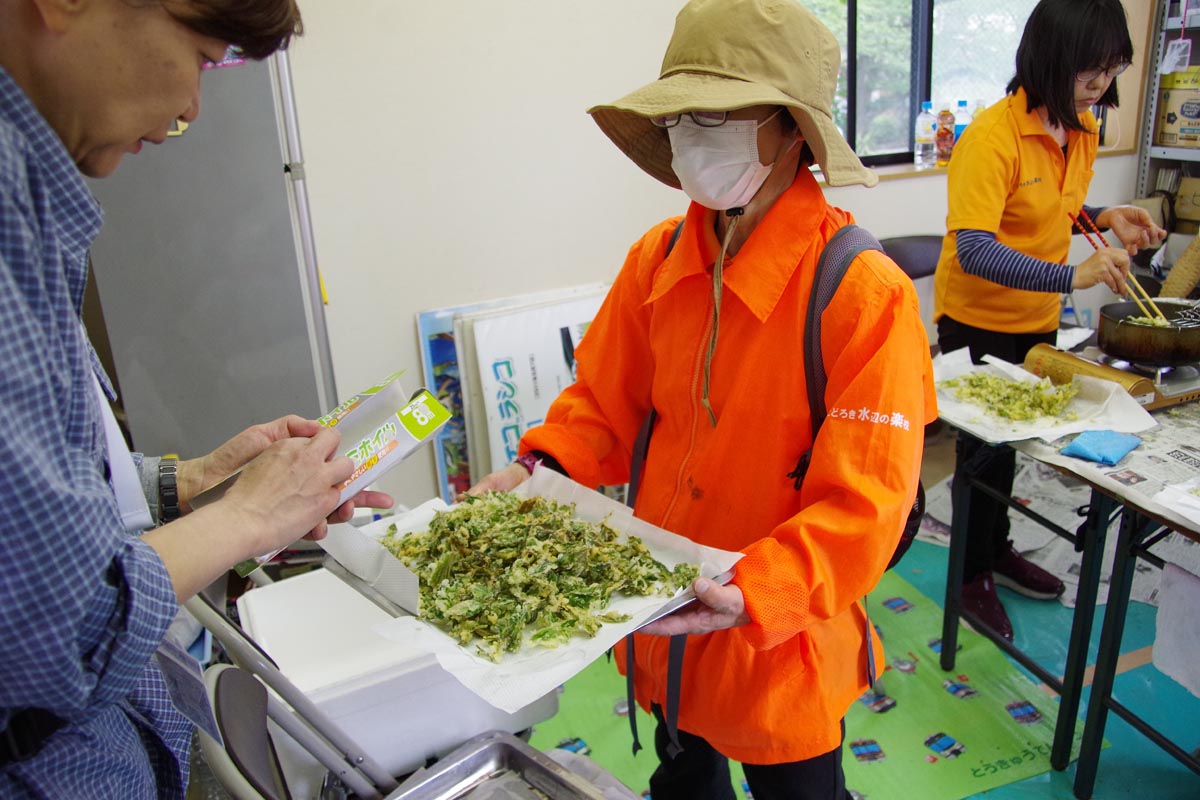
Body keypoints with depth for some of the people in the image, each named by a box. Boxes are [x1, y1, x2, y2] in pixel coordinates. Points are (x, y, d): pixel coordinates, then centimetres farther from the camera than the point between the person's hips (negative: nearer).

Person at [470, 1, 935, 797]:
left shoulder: (863, 293, -23)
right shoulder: (656, 258, -6)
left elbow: (862, 502, -23)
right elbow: (604, 402, 3)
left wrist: (755, 595, -33)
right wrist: (538, 474, -13)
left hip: (781, 648, -5)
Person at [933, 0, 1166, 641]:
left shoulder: (1083, 129, 2)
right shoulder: (993, 134, -24)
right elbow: (974, 251, -32)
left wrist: (1105, 219, -2)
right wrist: (1072, 276, -39)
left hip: (1037, 320, 7)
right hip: (979, 322, -7)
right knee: (983, 448, 6)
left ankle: (997, 551, 41)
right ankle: (972, 575, 26)